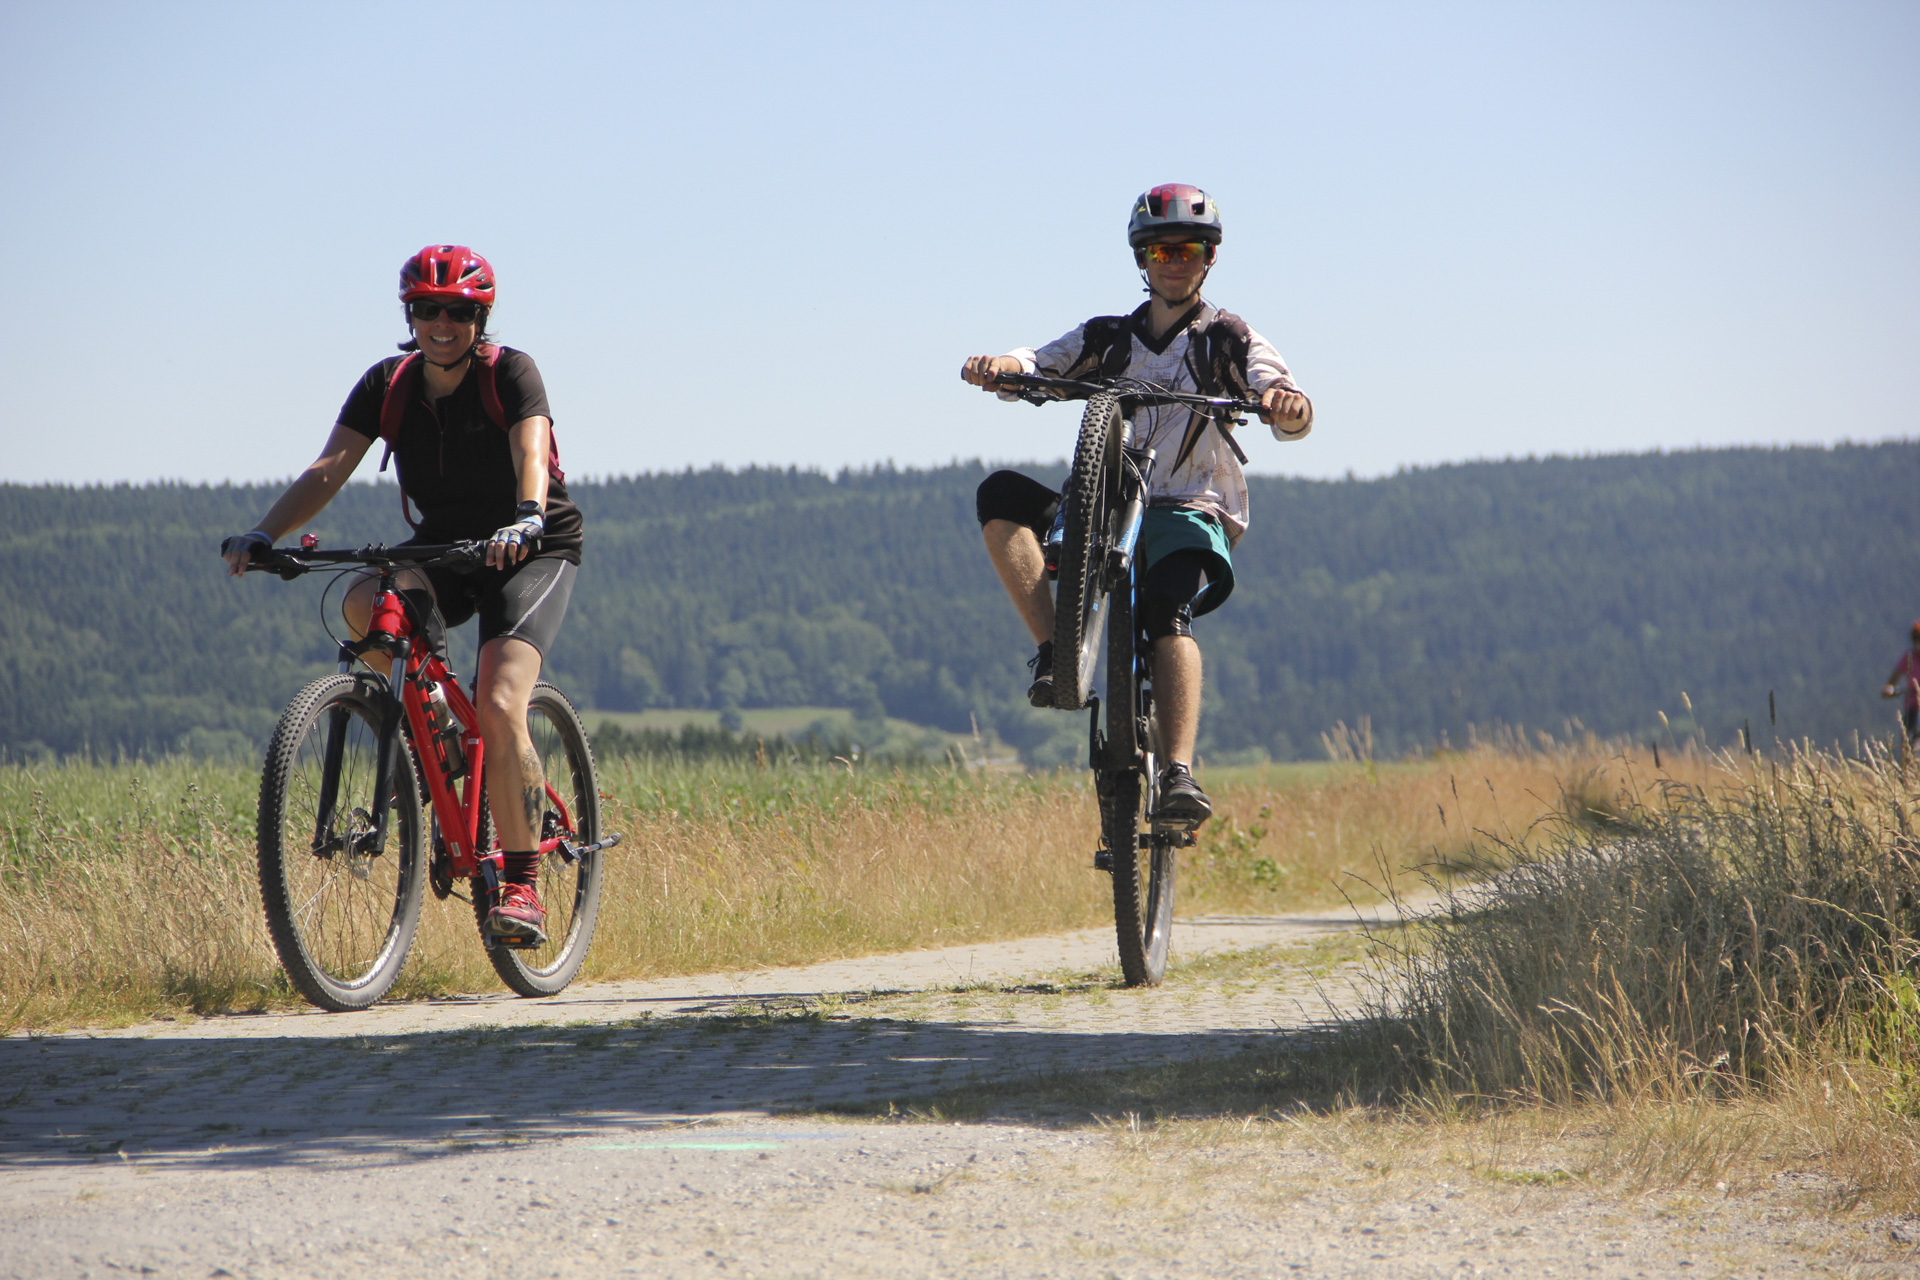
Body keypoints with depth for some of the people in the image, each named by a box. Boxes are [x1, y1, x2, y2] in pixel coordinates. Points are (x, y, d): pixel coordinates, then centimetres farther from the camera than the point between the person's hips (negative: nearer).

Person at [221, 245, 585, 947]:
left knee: (500, 709, -24)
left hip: (532, 550, -4)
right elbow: (329, 468, -15)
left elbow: (531, 451, -34)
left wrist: (526, 520, -55)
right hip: (441, 547, 4)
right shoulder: (388, 385, -6)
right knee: (362, 605, -31)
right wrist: (263, 534, -31)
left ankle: (521, 886, -14)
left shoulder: (510, 373, -16)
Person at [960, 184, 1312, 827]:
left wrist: (1288, 406, -37)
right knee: (1000, 495, -22)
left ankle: (1180, 774, -44)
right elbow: (1037, 365, -1)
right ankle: (1053, 652, -28)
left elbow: (1292, 415, -11)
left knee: (1170, 610, -34)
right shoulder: (1107, 338, 15)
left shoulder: (1231, 341, 6)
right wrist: (998, 366, -26)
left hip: (1189, 512, -4)